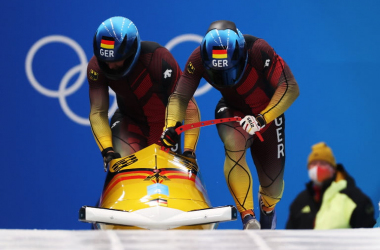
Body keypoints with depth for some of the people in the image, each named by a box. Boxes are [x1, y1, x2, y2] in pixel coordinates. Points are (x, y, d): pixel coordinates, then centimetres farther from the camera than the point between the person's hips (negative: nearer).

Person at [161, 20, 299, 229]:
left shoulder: (258, 50, -35)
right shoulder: (199, 59, -27)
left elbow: (290, 88, -34)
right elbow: (179, 97, -19)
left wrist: (263, 119, -45)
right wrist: (170, 125, -39)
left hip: (268, 111, -1)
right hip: (232, 111, 1)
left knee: (272, 183, 4)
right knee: (233, 142, -35)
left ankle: (268, 208, 44)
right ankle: (248, 217, -31)